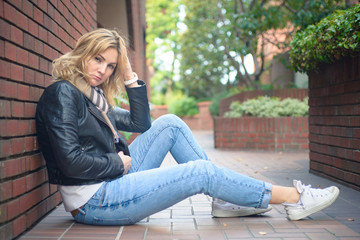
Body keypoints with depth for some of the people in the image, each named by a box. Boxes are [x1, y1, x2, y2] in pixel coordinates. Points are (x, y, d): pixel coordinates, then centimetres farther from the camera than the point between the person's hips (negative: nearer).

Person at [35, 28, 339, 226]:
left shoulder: (93, 95, 15)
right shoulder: (62, 94, -13)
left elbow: (140, 124, 17)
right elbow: (71, 161, -23)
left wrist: (130, 78, 10)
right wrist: (119, 163, -10)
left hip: (112, 183, 9)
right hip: (95, 202, -9)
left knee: (169, 124, 4)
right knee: (201, 172, -13)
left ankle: (225, 199, 4)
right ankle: (292, 198, 1)